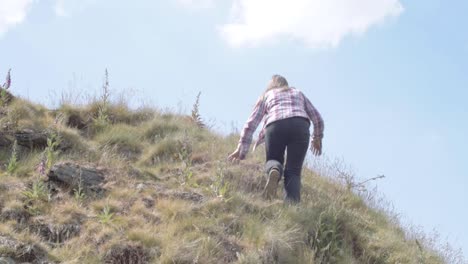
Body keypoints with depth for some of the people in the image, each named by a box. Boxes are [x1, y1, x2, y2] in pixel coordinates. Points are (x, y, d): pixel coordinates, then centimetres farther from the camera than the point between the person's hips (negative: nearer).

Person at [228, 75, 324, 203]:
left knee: (273, 159, 22)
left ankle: (274, 171, -17)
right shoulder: (298, 93, 36)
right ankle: (292, 205, -22)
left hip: (275, 126, 0)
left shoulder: (266, 95, 32)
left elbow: (251, 123, 22)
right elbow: (317, 118, 30)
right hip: (300, 124, 1)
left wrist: (241, 149, 19)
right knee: (293, 171, 5)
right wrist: (317, 139, 46)